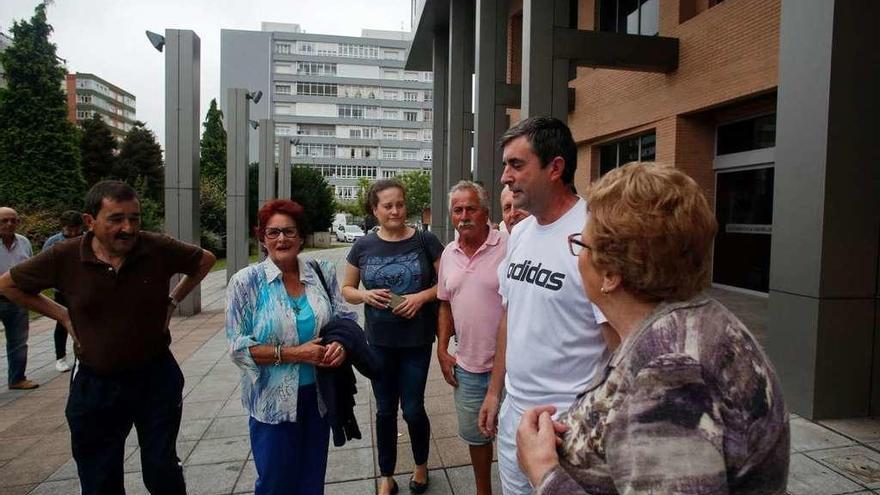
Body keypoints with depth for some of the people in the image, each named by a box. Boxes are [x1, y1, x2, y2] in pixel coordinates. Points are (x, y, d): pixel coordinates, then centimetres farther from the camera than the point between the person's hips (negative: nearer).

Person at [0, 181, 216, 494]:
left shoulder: (159, 249, -14)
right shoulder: (65, 258, -12)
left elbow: (205, 260, 5)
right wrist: (62, 315, -2)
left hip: (155, 377, -1)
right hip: (94, 384, 1)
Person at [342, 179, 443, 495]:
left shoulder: (425, 241, -6)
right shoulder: (363, 246, 0)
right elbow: (346, 289, 8)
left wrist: (422, 296, -18)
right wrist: (365, 295, -13)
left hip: (417, 340, -2)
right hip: (379, 342, 2)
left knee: (413, 409, 7)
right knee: (385, 410, 14)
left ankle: (421, 464, 37)